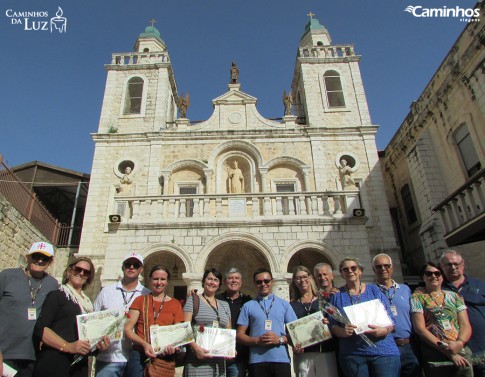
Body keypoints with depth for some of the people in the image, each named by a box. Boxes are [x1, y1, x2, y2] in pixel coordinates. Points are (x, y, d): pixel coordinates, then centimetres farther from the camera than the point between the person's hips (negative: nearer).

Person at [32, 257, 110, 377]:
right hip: (54, 364, -6)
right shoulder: (56, 295, -1)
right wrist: (68, 346, -24)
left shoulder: (87, 303, 17)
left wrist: (99, 344, 3)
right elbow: (40, 329, -12)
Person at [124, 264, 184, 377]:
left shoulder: (175, 304, 7)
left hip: (165, 358, 0)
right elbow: (128, 328, 1)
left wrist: (173, 346, -13)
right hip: (139, 355, 0)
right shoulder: (140, 300, 6)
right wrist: (144, 344, -14)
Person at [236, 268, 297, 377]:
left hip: (281, 360, 0)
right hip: (257, 361, 0)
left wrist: (280, 339, -10)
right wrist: (257, 341, -11)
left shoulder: (284, 304, 9)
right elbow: (240, 335, 5)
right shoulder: (248, 306, 8)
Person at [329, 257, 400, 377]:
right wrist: (343, 332, -18)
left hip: (383, 350, 0)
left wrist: (383, 330, -17)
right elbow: (332, 325, 3)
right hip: (352, 354, 0)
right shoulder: (337, 295, 6)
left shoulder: (374, 290, 6)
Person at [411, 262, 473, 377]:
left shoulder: (453, 296, 12)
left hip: (462, 351, 3)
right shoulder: (417, 297, 1)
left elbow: (466, 325, 6)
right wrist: (447, 351, -13)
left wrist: (459, 343, -14)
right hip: (434, 354, -3)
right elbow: (420, 328, -7)